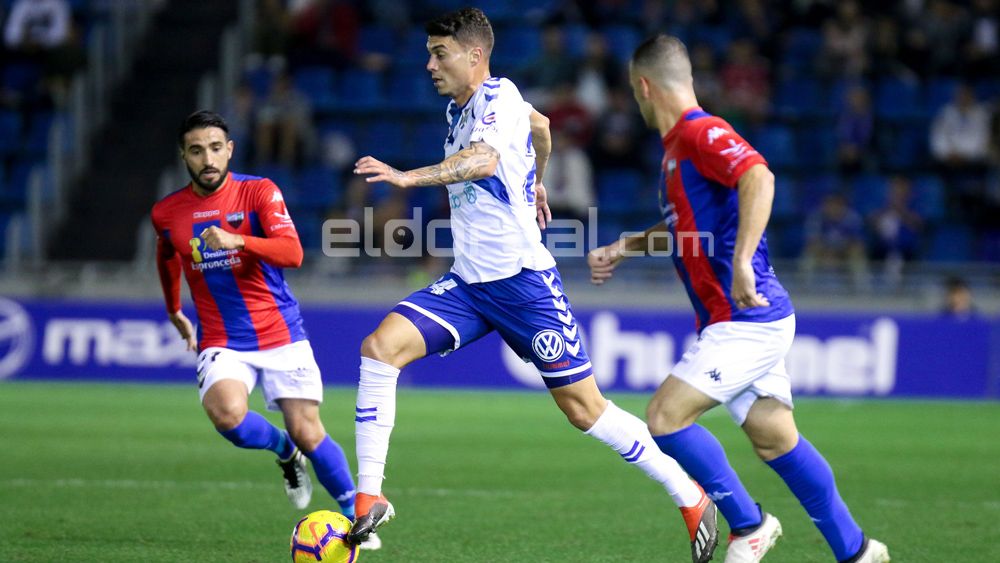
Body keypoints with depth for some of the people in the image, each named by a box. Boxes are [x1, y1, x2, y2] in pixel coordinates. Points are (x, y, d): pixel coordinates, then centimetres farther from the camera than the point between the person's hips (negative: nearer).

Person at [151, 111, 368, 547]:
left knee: (307, 432, -6)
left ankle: (356, 518, 14)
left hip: (281, 335, -1)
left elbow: (292, 253, -21)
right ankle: (285, 452, 5)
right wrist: (174, 314, 34)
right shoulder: (166, 213, 2)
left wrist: (238, 240, -35)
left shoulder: (259, 192, -7)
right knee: (226, 413, -28)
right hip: (221, 343, 1)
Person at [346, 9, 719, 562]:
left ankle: (691, 499, 12)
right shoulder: (460, 107, 12)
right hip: (467, 282, 8)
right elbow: (541, 125, 32)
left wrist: (409, 177, -49)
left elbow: (485, 159, -36)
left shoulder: (498, 97, -14)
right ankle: (368, 499, -13)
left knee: (585, 409, -3)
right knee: (379, 348, -13)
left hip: (522, 281, -8)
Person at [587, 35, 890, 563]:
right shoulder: (678, 144, 17)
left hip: (746, 320, -10)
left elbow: (758, 178, -34)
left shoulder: (701, 133, -15)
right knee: (775, 439, 12)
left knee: (664, 417, -13)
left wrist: (742, 262, -41)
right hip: (735, 322, 10)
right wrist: (622, 247, 26)